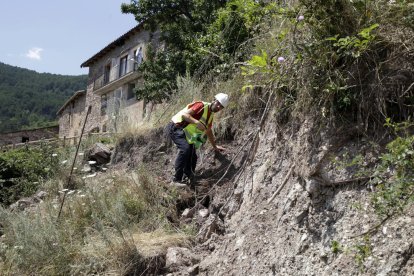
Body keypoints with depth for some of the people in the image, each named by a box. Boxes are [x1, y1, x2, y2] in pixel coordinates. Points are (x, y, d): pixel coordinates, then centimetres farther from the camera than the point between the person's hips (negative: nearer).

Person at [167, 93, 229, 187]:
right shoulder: (201, 105, -14)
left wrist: (215, 146, 33)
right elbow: (184, 115, -23)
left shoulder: (211, 115, 13)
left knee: (192, 157, 4)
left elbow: (209, 132, 28)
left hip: (186, 133, 10)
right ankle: (177, 179, -28)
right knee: (185, 148, -30)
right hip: (176, 127, -10)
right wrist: (197, 122, -37)